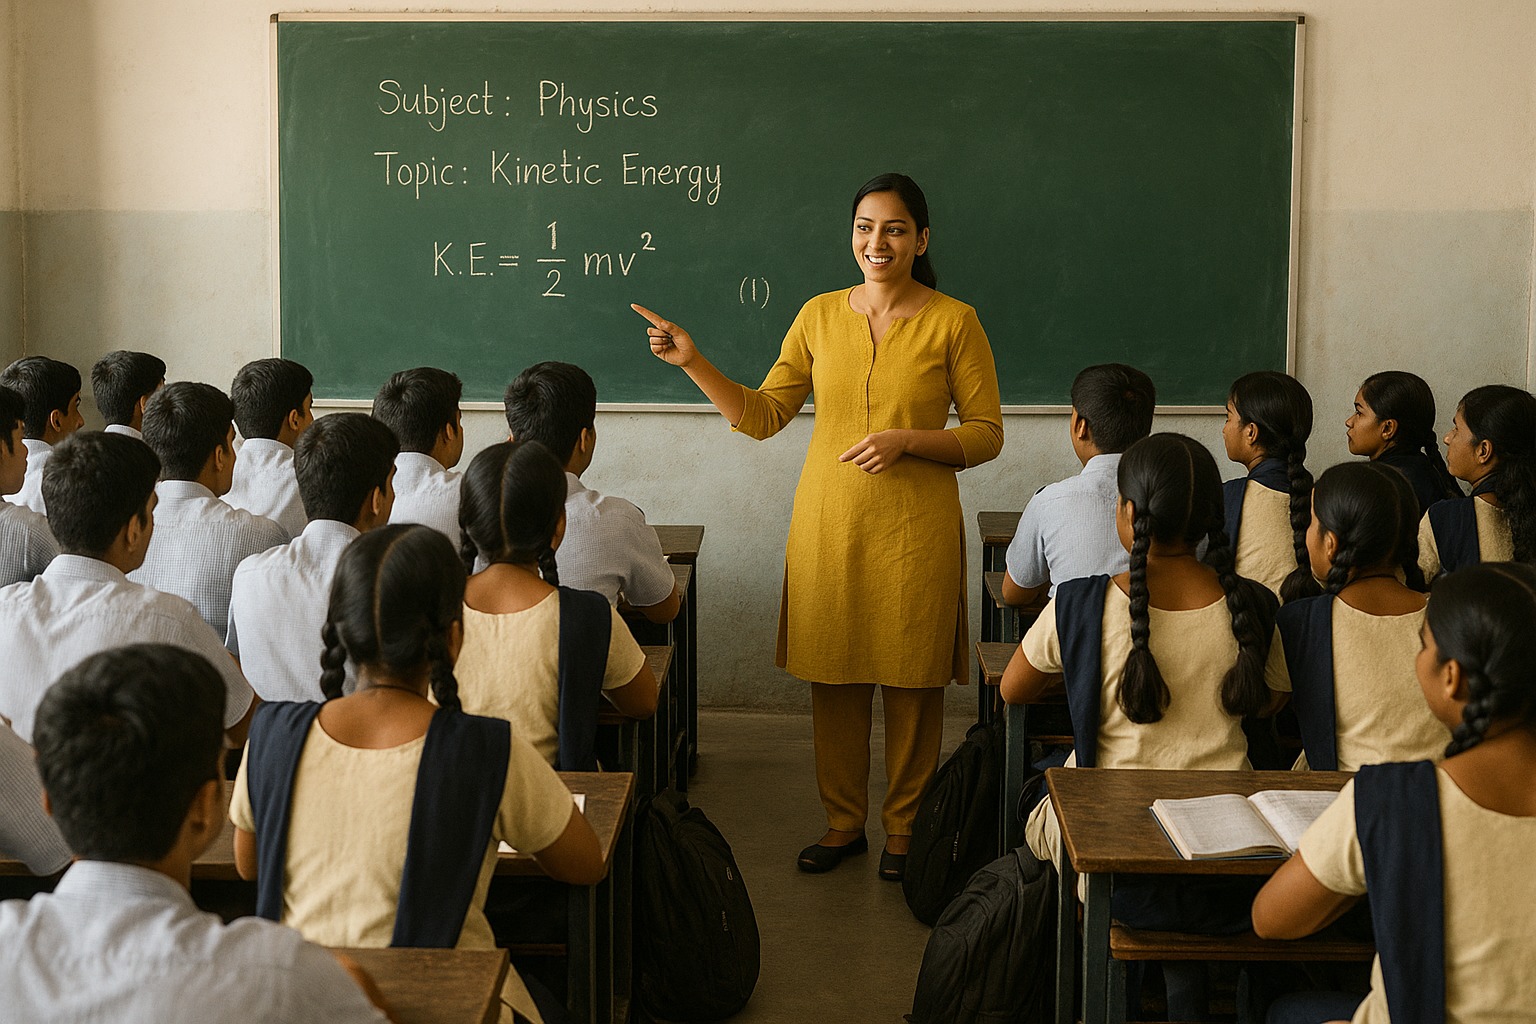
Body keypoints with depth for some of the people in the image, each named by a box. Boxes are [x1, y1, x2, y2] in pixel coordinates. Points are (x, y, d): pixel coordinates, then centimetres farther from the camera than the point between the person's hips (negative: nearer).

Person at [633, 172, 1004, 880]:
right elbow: (762, 416, 7)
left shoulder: (953, 322, -3)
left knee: (911, 681, 5)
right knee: (833, 676, 8)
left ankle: (904, 826, 21)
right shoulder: (820, 316, 6)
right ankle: (843, 821, 24)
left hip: (916, 529, -3)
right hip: (827, 525, 3)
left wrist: (905, 440, -16)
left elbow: (987, 435, -2)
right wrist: (692, 362, -4)